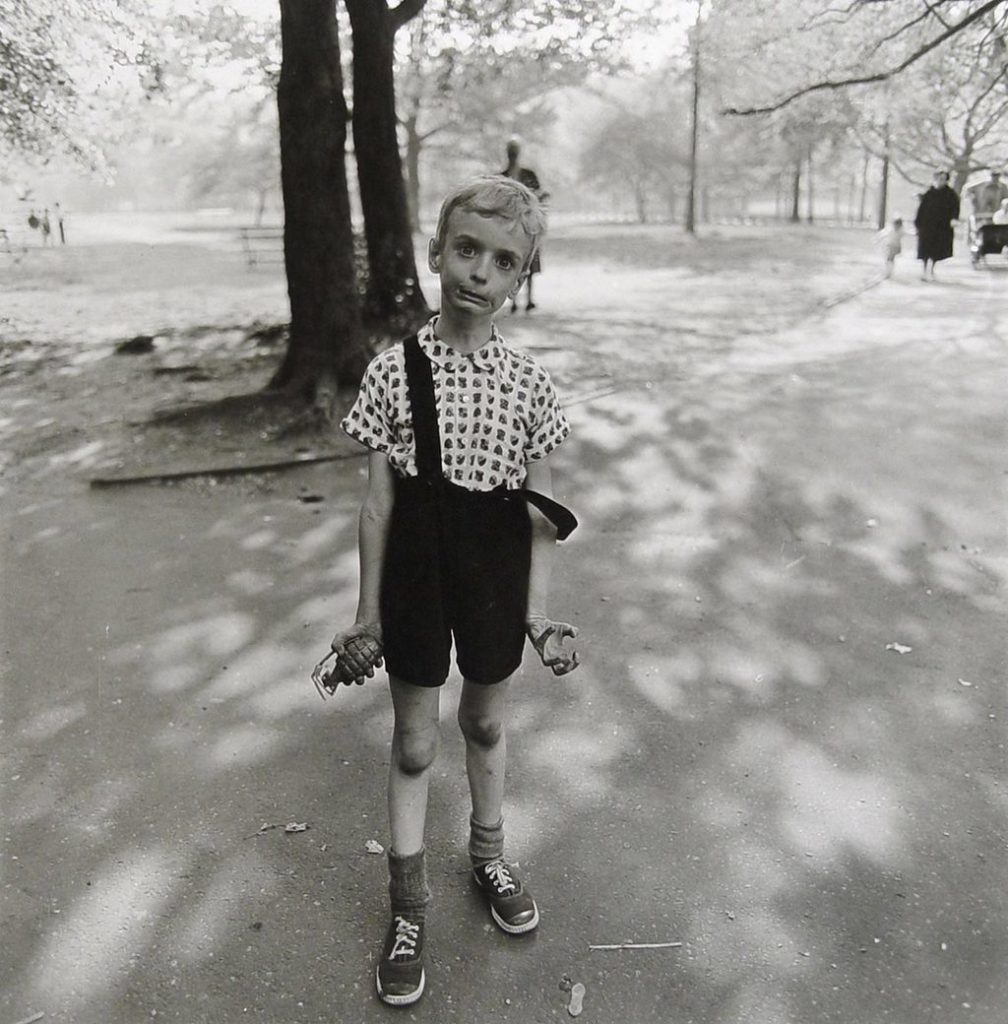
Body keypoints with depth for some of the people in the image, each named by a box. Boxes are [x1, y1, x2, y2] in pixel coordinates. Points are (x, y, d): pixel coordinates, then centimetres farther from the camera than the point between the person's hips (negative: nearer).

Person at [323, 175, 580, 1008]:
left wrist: (538, 610, -3)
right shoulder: (395, 371, -10)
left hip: (495, 574, 1)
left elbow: (542, 510, -1)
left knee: (487, 723, 21)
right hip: (417, 572, -1)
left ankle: (489, 854, 46)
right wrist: (368, 614, -3)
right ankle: (408, 906, 30)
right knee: (414, 743, 12)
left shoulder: (529, 382, -7)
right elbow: (379, 501, -6)